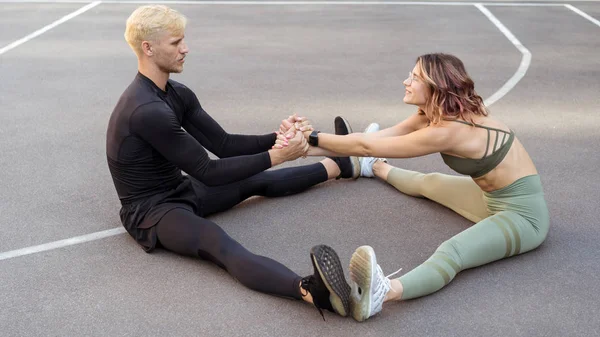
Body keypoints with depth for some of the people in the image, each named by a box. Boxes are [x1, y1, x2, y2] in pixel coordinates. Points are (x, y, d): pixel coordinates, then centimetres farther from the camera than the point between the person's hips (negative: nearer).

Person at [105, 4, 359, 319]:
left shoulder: (177, 94, 2)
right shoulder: (146, 110, -27)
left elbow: (224, 145, 3)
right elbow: (207, 172, -24)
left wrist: (278, 138, -10)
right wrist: (275, 156, -24)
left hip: (181, 191, 10)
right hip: (151, 211, -9)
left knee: (258, 182, 16)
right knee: (221, 245, -38)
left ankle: (340, 164, 36)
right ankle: (310, 290, -63)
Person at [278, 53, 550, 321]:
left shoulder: (449, 130, -28)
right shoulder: (434, 114, -1)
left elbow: (366, 146, -26)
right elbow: (374, 139, -4)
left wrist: (312, 139, -19)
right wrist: (306, 145, -9)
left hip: (522, 212, -9)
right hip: (495, 197, 9)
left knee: (452, 252, -36)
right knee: (426, 183, 25)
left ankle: (384, 292, -62)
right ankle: (376, 168, 53)